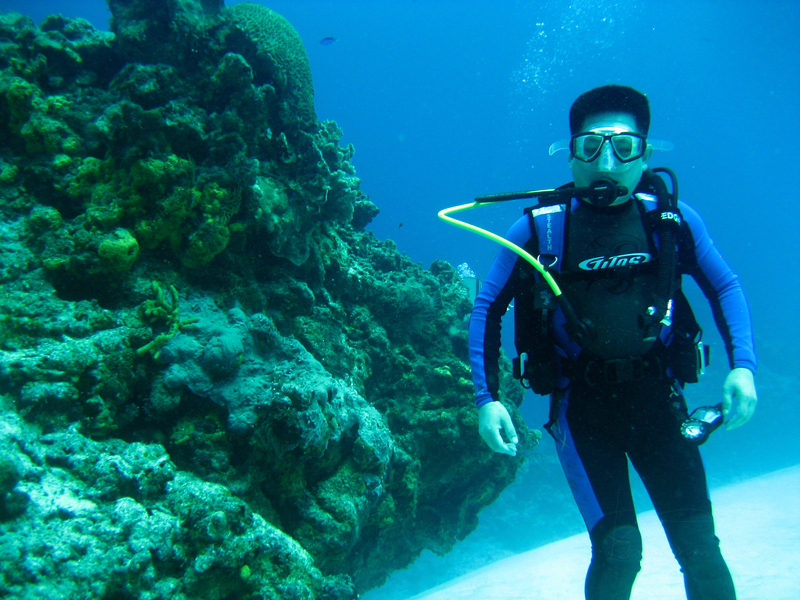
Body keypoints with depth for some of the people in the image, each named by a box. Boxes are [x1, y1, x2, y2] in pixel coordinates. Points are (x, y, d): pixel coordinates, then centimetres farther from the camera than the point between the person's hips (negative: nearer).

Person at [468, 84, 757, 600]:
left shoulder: (671, 220, -3)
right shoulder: (539, 229, -9)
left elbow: (726, 287, 11)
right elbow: (487, 308, -1)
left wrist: (743, 366, -3)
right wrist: (487, 399, -9)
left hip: (658, 397, 2)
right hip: (582, 403, -2)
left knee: (702, 554, 1)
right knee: (618, 552, -8)